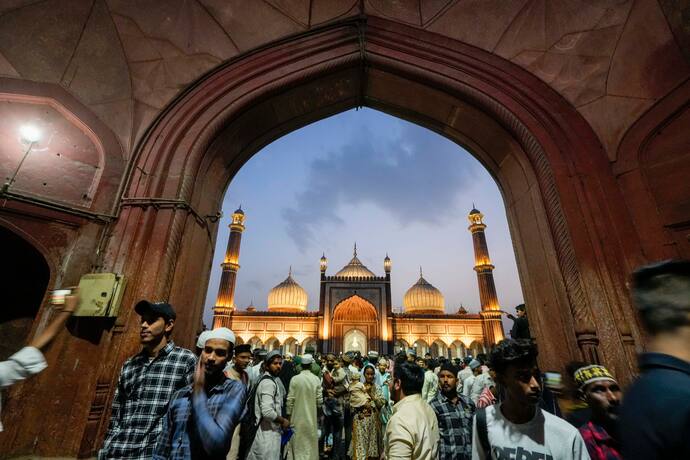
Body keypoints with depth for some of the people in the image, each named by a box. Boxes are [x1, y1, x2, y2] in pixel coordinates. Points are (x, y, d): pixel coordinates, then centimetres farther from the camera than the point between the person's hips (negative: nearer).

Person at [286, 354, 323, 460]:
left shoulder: (295, 379, -14)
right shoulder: (316, 379, -10)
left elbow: (290, 399, -10)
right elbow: (319, 400, -5)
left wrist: (289, 413, 3)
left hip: (297, 416, -1)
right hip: (311, 416, 1)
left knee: (297, 443, 16)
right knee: (310, 443, 16)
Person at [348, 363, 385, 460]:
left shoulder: (376, 388, 7)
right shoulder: (357, 386, -5)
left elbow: (381, 403, -2)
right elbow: (356, 402, -15)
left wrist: (371, 393, -12)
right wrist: (373, 402, -10)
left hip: (374, 420, 4)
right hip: (361, 420, -3)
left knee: (373, 442, 9)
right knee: (361, 443, -2)